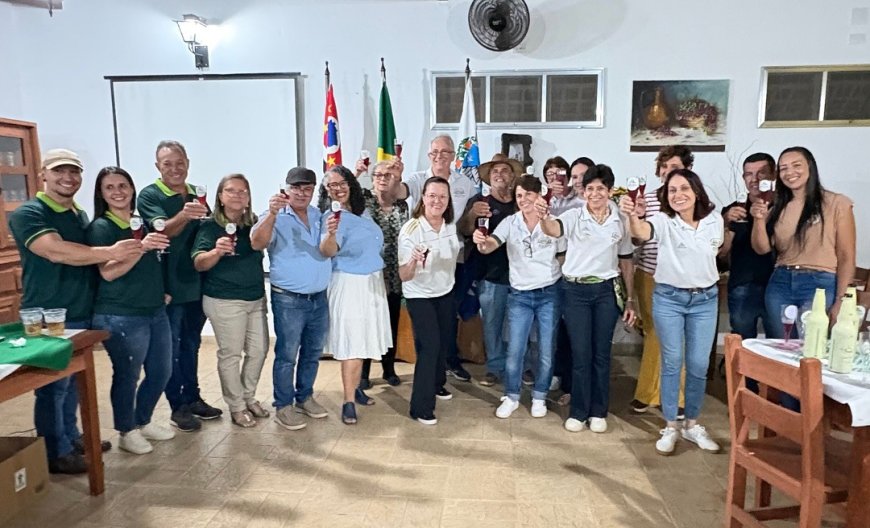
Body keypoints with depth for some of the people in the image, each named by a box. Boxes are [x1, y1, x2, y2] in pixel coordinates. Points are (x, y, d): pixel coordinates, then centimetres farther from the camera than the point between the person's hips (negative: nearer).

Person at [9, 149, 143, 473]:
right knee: (53, 386, 2)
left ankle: (71, 438, 31)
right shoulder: (27, 214, -11)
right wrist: (111, 252, -32)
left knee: (73, 382, 17)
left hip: (82, 315, 7)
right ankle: (55, 454, 14)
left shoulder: (81, 217, 13)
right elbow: (56, 252, -26)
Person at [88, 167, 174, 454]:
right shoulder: (100, 228, -9)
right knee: (127, 376, 4)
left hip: (156, 311, 7)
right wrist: (141, 247, -30)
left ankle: (143, 422, 33)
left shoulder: (142, 222, 10)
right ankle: (127, 432, 23)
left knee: (161, 371, 13)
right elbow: (107, 272, -21)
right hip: (120, 317, -7)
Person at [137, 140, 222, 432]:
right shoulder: (150, 195, -11)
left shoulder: (197, 194, 7)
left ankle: (192, 397, 30)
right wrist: (183, 216, -48)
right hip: (169, 286, -6)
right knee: (171, 348, 6)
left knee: (191, 344, 17)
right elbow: (162, 229, -28)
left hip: (196, 284, 6)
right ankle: (178, 406, 18)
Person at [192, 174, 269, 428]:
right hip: (224, 301, -5)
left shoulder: (254, 224, 7)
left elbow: (260, 242, -7)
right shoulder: (210, 226, -7)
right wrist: (217, 251, -35)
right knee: (230, 354, 3)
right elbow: (199, 264, -16)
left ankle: (249, 397, 32)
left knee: (259, 350, 11)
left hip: (256, 299, 5)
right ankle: (236, 407, 19)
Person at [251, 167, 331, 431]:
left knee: (312, 353, 15)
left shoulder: (319, 216, 10)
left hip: (319, 297, 5)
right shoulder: (275, 216, -7)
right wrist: (272, 213, -35)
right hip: (289, 300, -5)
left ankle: (305, 397, 30)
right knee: (287, 355, 2)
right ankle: (283, 406, 15)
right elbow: (257, 243, -24)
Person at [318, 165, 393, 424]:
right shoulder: (332, 215, -15)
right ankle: (348, 402, 1)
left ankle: (355, 388, 28)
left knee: (364, 340, 14)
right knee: (353, 343, -6)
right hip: (350, 285, -7)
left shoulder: (362, 210, 7)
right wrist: (330, 233, -50)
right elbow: (328, 252, -31)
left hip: (373, 282, 7)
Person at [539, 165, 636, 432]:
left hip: (607, 291, 2)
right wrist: (543, 217, -50)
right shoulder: (574, 216, -4)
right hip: (576, 291, -2)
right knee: (580, 353, 4)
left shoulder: (620, 222, 3)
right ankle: (578, 411, 18)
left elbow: (626, 262, 9)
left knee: (601, 353, 9)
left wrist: (630, 299, 8)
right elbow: (553, 229, -27)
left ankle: (598, 412, 23)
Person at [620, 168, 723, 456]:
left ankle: (692, 424, 25)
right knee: (672, 363, 4)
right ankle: (670, 427, 17)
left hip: (705, 299, 3)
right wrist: (633, 216, -56)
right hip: (668, 298, -2)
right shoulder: (664, 221, -13)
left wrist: (713, 283, 12)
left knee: (698, 365, 7)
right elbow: (641, 233, -36)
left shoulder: (715, 221, -1)